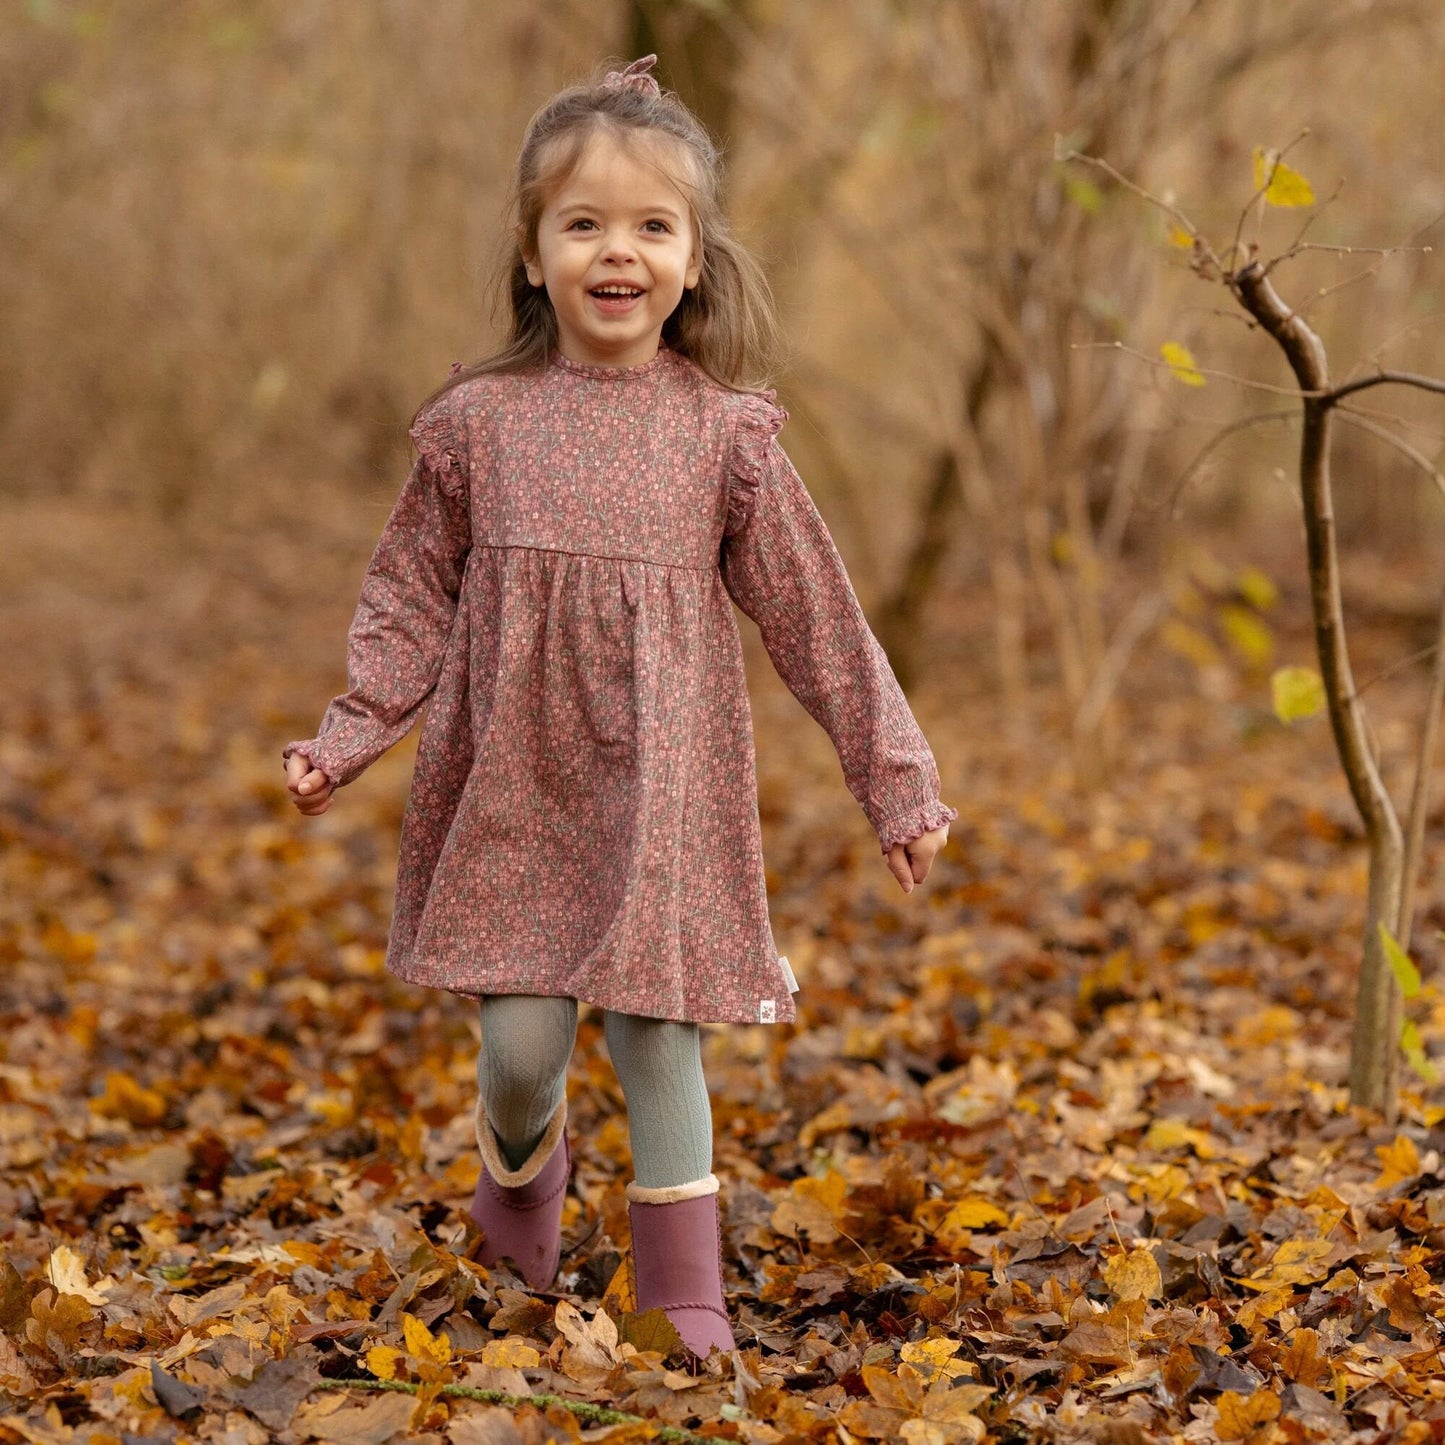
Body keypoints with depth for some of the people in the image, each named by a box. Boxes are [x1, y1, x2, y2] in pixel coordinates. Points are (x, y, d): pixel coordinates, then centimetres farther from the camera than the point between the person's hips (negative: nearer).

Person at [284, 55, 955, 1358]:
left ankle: (687, 1300, 15)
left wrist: (895, 777, 5)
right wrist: (344, 741, -1)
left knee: (660, 1043, 1)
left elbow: (813, 616, 4)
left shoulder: (722, 433, -1)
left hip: (662, 793, -1)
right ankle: (521, 1162, 37)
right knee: (521, 1044, 2)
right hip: (511, 792, 1)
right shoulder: (479, 423, 1)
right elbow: (413, 601, 8)